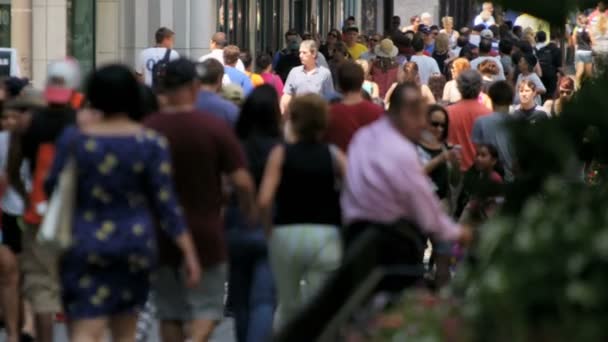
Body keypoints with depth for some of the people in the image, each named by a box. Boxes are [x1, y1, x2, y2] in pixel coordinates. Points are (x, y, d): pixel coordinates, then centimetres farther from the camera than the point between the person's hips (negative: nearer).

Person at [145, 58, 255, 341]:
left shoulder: (148, 129, -4)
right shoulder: (215, 127, -10)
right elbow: (241, 181, -12)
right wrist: (250, 211, 7)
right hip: (205, 233, -2)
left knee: (169, 312, 13)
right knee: (207, 308, 4)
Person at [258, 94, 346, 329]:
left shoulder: (281, 154, 0)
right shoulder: (333, 155, 3)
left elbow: (264, 201, -10)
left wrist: (269, 229, 5)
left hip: (286, 233, 1)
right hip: (325, 236, -1)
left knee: (288, 306, 18)